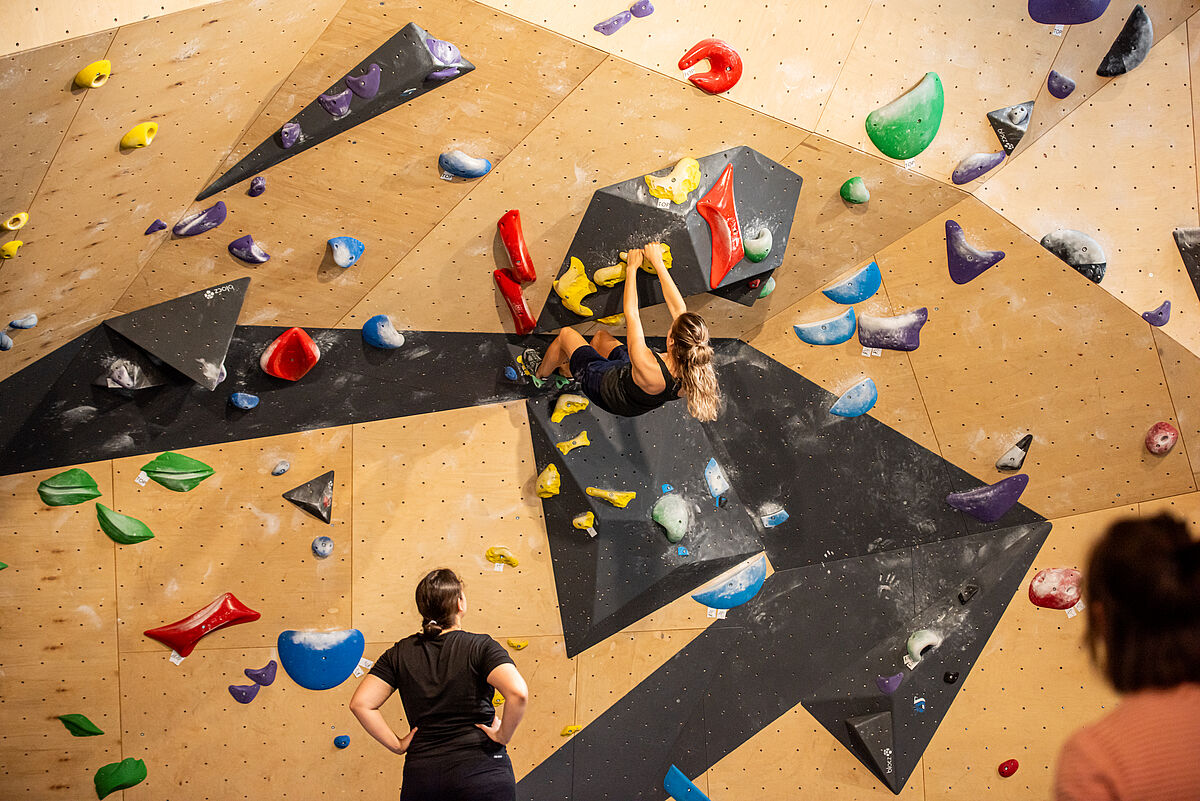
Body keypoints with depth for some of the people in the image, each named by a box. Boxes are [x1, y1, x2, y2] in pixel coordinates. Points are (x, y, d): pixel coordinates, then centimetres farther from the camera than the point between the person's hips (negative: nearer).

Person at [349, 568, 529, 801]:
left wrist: (397, 745, 3)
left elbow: (360, 704, -3)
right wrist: (503, 736, -9)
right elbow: (518, 693, -23)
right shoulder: (481, 646, -7)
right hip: (480, 772, -3)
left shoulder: (400, 654, 3)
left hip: (421, 773, 3)